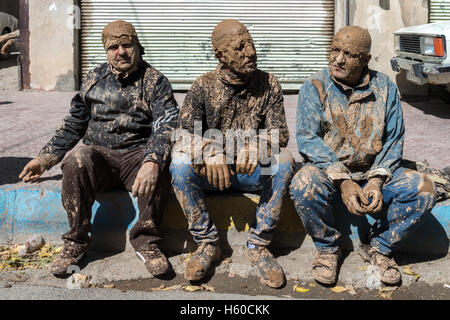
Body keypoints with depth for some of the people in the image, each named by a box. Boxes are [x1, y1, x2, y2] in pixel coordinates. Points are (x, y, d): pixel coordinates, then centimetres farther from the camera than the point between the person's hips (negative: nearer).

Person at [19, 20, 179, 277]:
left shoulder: (155, 82, 3)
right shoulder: (95, 79, 14)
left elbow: (166, 127, -12)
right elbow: (74, 124, 23)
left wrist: (152, 162, -31)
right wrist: (45, 159, 17)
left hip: (137, 155, -2)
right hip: (98, 154, 3)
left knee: (158, 170, -36)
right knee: (76, 161, -31)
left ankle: (146, 240, -16)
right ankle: (77, 240, -16)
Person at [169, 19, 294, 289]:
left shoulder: (268, 84, -2)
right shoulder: (203, 86, -3)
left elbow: (280, 132, -10)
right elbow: (185, 130, -12)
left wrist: (257, 145, -34)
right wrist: (209, 150, -36)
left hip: (252, 173, 0)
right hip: (211, 173, 0)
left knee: (284, 160, -30)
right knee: (180, 162, -29)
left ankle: (259, 245, -18)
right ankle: (207, 243, -16)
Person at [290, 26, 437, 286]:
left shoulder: (385, 88, 4)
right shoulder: (315, 88, -3)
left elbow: (394, 140, 1)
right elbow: (307, 138, -12)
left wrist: (377, 181, -16)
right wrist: (343, 181, -22)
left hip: (375, 173, 2)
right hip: (329, 172, -2)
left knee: (424, 189, -21)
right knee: (304, 183, -34)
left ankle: (378, 247, 2)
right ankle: (328, 248, -5)